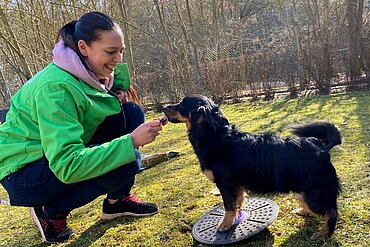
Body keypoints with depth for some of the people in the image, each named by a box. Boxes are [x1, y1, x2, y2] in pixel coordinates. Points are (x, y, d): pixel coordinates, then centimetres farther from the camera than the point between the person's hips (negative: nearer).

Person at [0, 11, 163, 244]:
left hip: (65, 155, 8)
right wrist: (131, 141, -37)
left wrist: (118, 94, -11)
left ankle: (117, 200, 6)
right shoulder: (55, 87, -29)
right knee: (125, 162, -28)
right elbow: (67, 165, -34)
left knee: (132, 113, -5)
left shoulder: (91, 71, -5)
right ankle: (52, 212, -4)